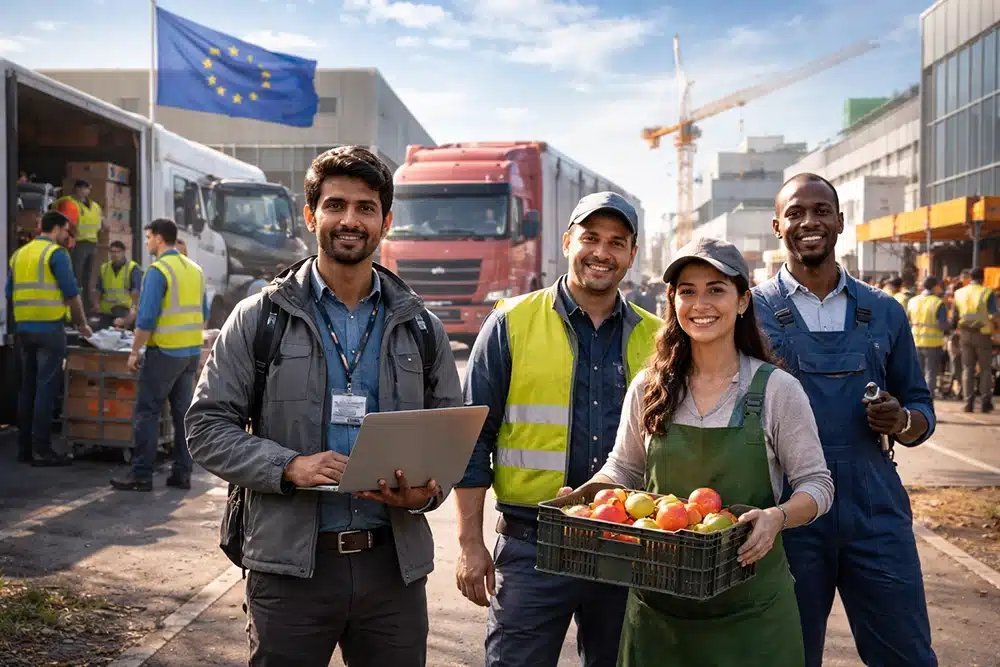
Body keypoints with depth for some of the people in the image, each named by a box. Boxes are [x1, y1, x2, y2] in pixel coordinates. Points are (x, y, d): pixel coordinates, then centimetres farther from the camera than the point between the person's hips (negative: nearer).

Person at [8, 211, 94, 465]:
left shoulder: (18, 254, 15)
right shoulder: (56, 253, -7)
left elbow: (10, 294, 15)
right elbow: (71, 294, -9)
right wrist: (82, 324, 3)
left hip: (23, 328, 7)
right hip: (49, 328, -7)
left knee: (28, 388, 11)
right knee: (46, 388, -4)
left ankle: (24, 447, 15)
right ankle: (41, 450, -3)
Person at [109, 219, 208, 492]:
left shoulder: (158, 270, -12)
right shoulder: (195, 269, 11)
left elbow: (146, 318, -16)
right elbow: (203, 314, 15)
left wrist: (134, 352, -9)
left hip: (164, 352, -7)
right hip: (192, 352, 7)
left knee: (147, 412, 0)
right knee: (183, 412, 10)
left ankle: (141, 475, 1)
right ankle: (182, 473, 13)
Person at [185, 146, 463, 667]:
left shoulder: (420, 328, 8)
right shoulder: (258, 319, 2)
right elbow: (207, 427, 0)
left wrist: (428, 491, -9)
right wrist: (289, 467, -15)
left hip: (395, 564, 2)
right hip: (290, 563, -2)